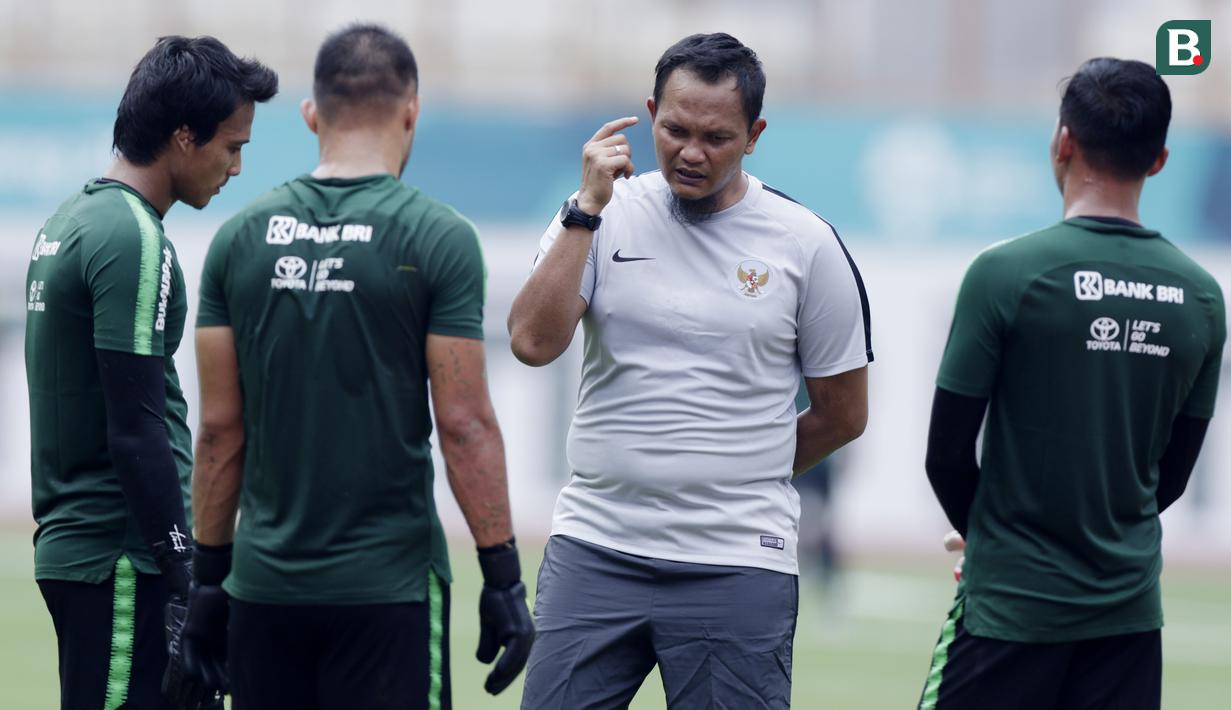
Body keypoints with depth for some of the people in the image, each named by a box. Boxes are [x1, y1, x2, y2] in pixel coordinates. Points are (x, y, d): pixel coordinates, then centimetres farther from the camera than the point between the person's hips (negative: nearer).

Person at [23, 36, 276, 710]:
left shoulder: (71, 219, 15)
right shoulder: (133, 241, -15)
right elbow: (137, 433, -19)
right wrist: (185, 579, -18)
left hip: (72, 545, 10)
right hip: (122, 563, -10)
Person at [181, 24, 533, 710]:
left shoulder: (243, 236, 5)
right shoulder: (437, 237, -7)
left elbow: (221, 428, 6)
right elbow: (465, 426, -9)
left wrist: (209, 574, 12)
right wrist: (503, 576, -4)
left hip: (265, 583, 4)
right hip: (388, 586, -4)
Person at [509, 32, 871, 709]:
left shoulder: (804, 242, 2)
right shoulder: (604, 215, 5)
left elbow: (843, 414, 11)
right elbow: (533, 342, -10)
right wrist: (588, 208, -12)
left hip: (737, 568, -1)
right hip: (594, 546, 1)